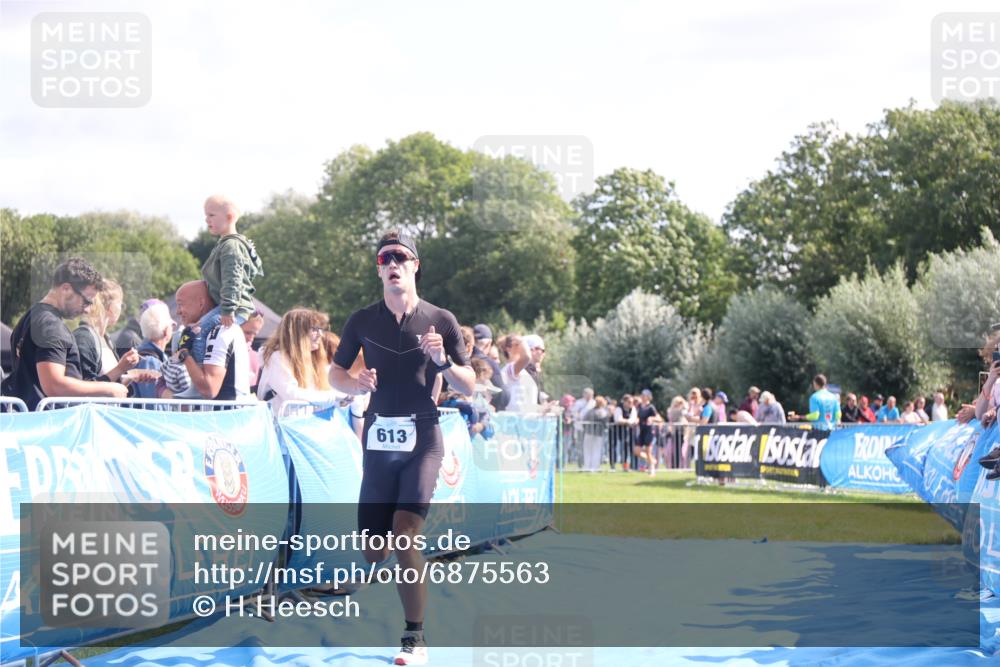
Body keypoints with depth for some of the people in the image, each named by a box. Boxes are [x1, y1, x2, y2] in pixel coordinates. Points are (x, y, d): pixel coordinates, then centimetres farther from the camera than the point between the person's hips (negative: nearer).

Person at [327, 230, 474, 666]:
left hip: (422, 438, -2)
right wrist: (356, 382, -8)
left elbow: (469, 387, 5)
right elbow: (335, 372, 14)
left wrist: (443, 361, -14)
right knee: (373, 551, 2)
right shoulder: (362, 321, 6)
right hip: (378, 438, 2)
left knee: (404, 534, -19)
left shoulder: (440, 321, 3)